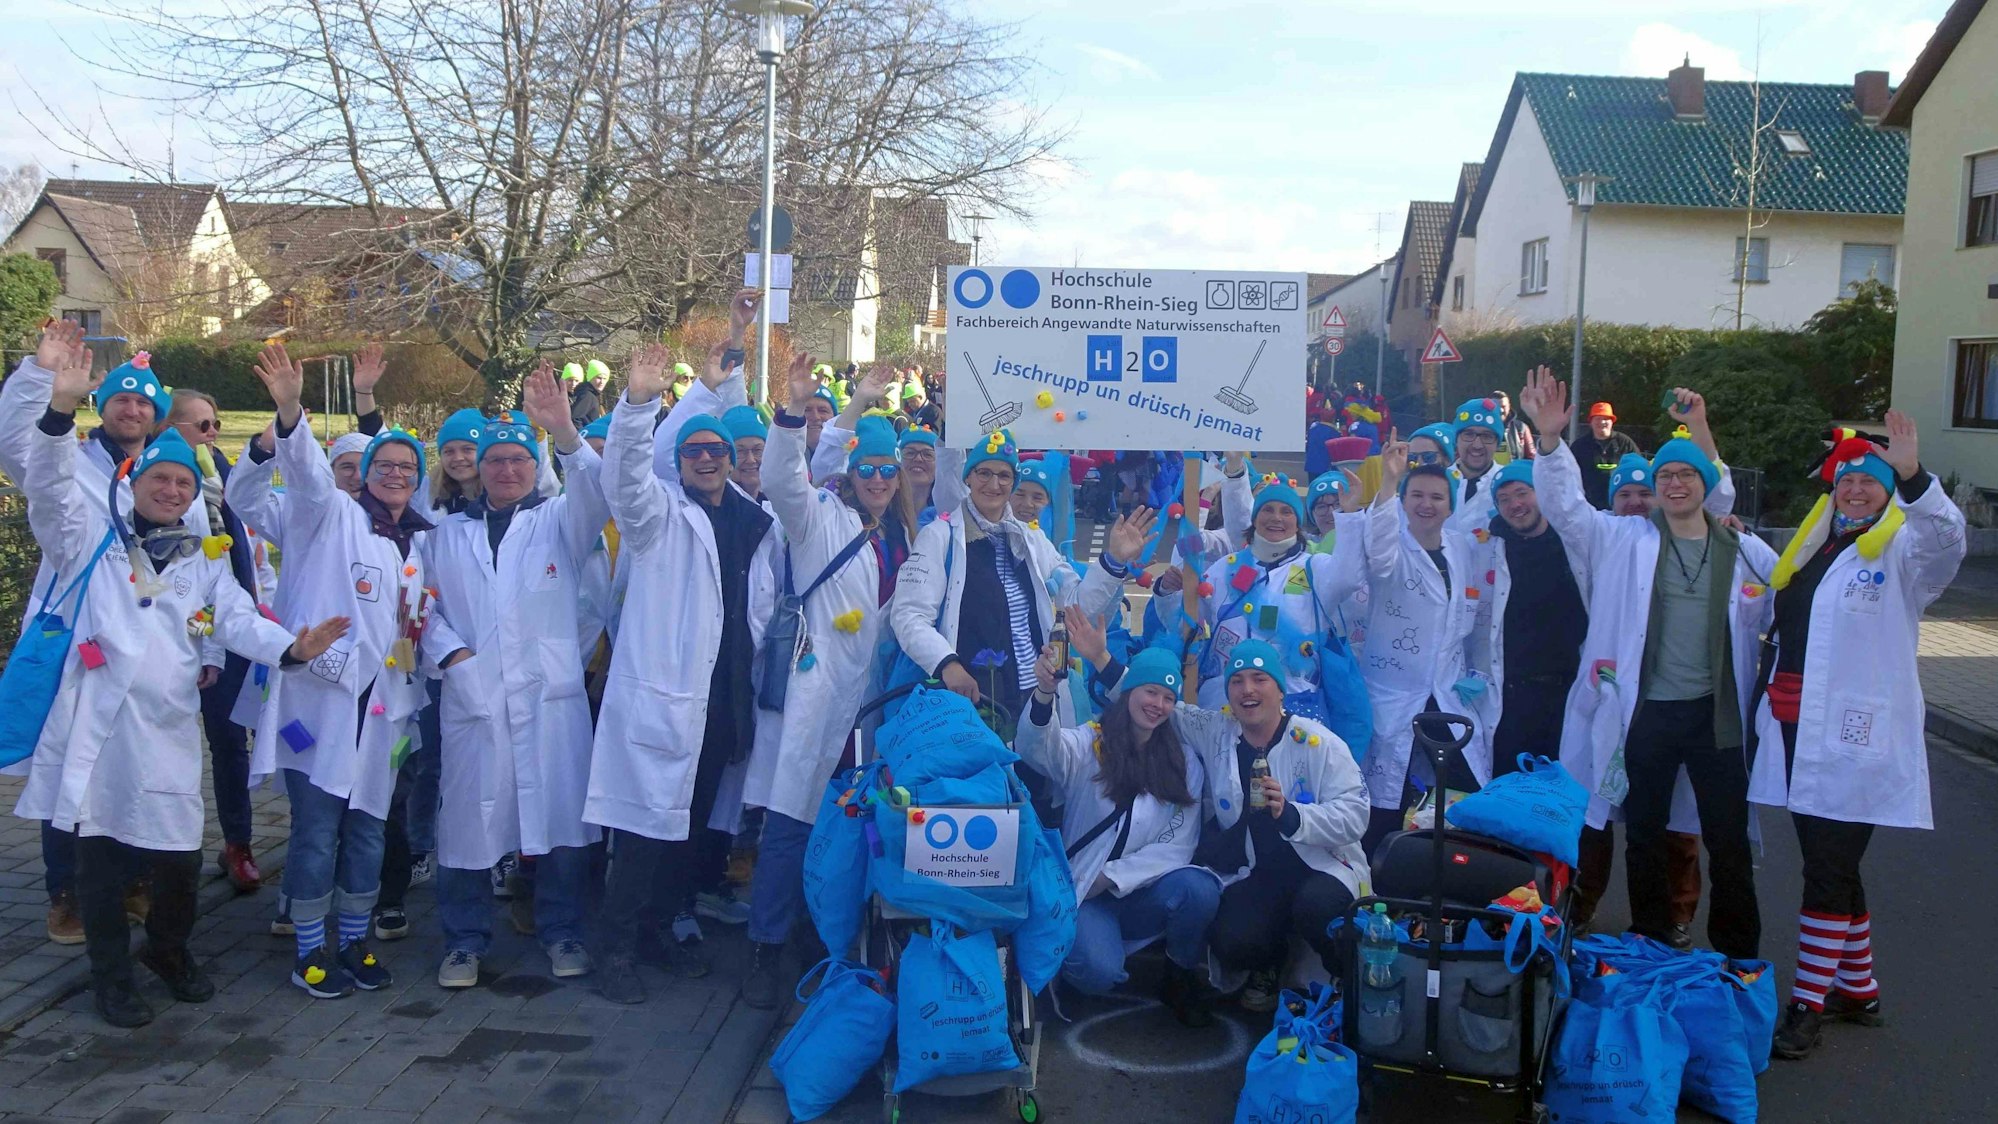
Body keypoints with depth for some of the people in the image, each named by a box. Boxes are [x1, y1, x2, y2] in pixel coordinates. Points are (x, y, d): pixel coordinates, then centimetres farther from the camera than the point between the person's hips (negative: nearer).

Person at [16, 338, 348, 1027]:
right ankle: (111, 975, 24)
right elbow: (50, 485, -6)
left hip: (165, 729, 2)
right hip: (95, 724, -2)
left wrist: (291, 647, -16)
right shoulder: (94, 538, 10)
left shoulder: (204, 561, 17)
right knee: (100, 860, 6)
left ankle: (169, 951, 32)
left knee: (179, 861, 4)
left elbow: (239, 620, 4)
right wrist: (61, 408, -21)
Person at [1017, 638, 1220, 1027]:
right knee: (1097, 972, -31)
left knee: (1198, 889, -29)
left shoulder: (1184, 762, 6)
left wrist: (1111, 878, -13)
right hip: (1083, 897, -3)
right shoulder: (1088, 744, -4)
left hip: (1139, 896, 3)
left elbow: (1177, 847, -1)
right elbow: (1037, 748, -27)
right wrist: (1044, 693, -48)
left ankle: (1184, 976, 1)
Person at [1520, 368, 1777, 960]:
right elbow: (1566, 506, -10)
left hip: (1715, 712, 1)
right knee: (1645, 834, 12)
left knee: (1729, 839, 6)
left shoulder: (1745, 551, 5)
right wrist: (1550, 439, -24)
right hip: (1646, 711, 0)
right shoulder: (1626, 540, 1)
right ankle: (1650, 948, 26)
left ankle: (1739, 956, 20)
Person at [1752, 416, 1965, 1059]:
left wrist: (1912, 474, -42)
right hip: (1799, 733, 7)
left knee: (1829, 873, -5)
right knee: (1831, 869, 15)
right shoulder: (1808, 551, 18)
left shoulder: (1900, 552, -3)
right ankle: (1857, 991, 28)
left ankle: (1808, 1006, 2)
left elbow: (1946, 536, -27)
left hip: (1856, 740, -7)